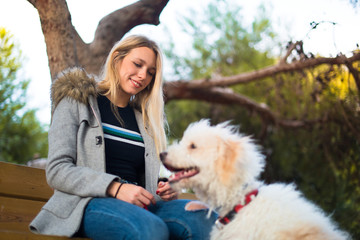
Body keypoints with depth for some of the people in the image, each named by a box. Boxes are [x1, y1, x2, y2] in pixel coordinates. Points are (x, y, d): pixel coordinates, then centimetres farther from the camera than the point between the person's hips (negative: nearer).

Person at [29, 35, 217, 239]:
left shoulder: (146, 120, 24)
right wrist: (115, 188, -17)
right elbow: (57, 171, -3)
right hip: (89, 203, -4)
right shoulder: (76, 102, 9)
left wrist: (165, 190, -1)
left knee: (206, 219, -27)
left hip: (138, 206, 5)